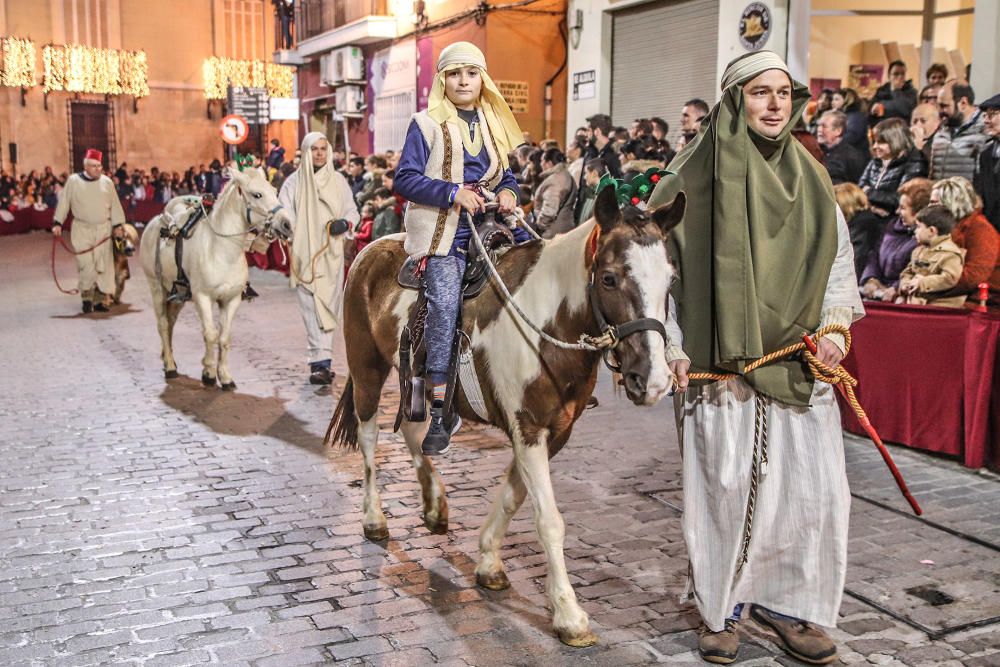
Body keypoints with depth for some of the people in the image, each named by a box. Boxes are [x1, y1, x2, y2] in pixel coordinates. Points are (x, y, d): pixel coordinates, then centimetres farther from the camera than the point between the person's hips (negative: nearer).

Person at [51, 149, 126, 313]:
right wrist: (58, 223, 1)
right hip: (82, 229, -2)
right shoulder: (73, 181, 1)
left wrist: (117, 225, 5)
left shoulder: (107, 182, 6)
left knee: (104, 265, -1)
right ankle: (87, 296, 9)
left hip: (103, 229, 2)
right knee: (86, 264, -7)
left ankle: (102, 299, 5)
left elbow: (115, 205, 9)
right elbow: (64, 203, 5)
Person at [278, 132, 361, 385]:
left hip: (332, 253, 3)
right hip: (304, 254, -3)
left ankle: (319, 362, 14)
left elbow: (352, 211, 15)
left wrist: (345, 223, -6)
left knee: (329, 306, 4)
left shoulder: (339, 181, 11)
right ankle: (321, 361, -14)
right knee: (313, 308, -10)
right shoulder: (294, 182, 4)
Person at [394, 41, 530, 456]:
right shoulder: (427, 124, 1)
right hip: (444, 232, -6)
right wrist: (453, 192, -18)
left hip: (487, 224, 6)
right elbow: (405, 179, -6)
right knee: (444, 305, -17)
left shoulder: (494, 124, 17)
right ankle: (440, 415, -13)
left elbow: (506, 174, 23)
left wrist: (508, 193, 0)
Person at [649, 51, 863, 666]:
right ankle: (721, 608, 21)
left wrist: (835, 327, 1)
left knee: (815, 488, 3)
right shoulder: (694, 178, -1)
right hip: (719, 362, -4)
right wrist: (671, 345, -7)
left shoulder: (811, 179, 11)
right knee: (726, 486, 1)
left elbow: (839, 261, 16)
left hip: (801, 366, 4)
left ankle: (789, 602, 23)